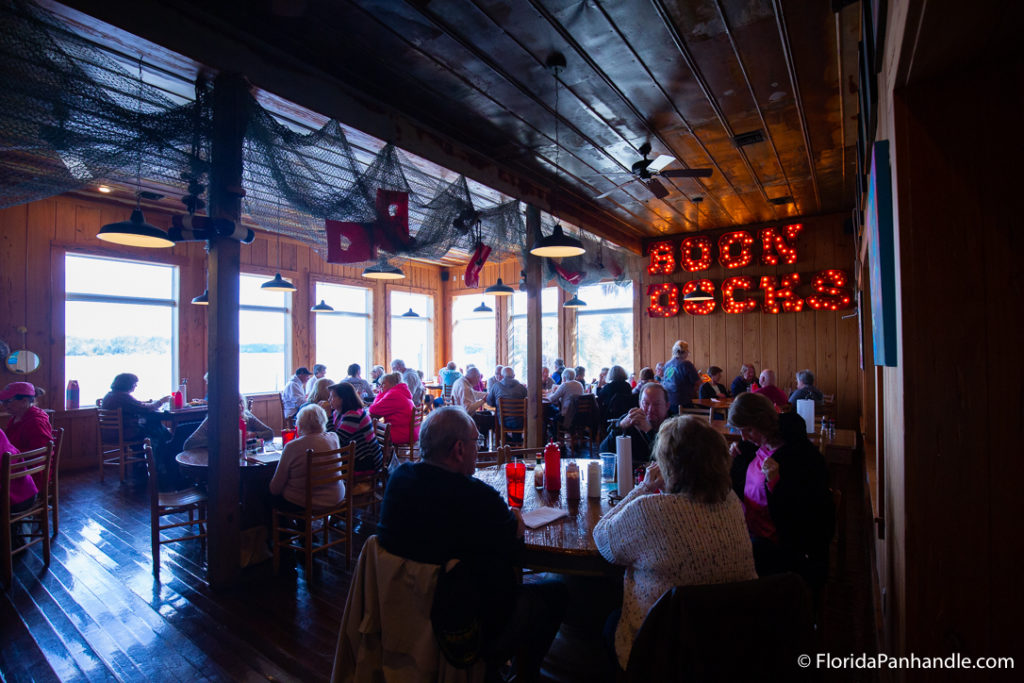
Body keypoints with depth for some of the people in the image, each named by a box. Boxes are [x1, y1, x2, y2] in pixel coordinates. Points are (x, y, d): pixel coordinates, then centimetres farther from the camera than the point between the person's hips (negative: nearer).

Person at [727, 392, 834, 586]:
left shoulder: (803, 455, -17)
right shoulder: (757, 445, 6)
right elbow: (738, 485, 23)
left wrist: (775, 483, -28)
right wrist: (735, 459, 5)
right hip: (748, 530, 8)